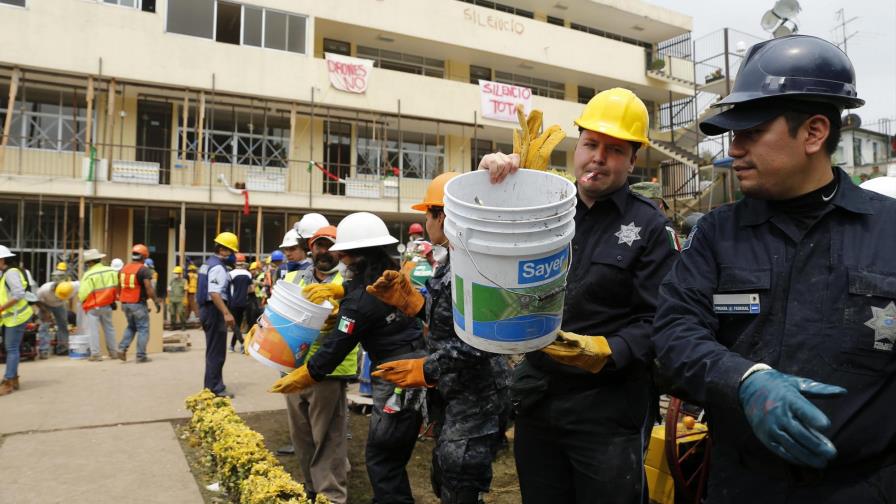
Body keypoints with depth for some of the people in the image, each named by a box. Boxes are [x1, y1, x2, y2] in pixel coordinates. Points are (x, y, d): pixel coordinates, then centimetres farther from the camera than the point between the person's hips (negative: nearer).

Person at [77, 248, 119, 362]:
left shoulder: (89, 275, -15)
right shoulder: (111, 271, -1)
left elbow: (83, 294, -17)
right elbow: (116, 287, 2)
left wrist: (83, 302, 4)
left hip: (93, 307, -5)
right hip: (107, 305, 5)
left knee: (94, 330, 2)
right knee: (109, 329, 15)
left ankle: (96, 354, 2)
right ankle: (113, 352, 20)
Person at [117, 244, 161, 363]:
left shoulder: (124, 268, 9)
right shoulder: (144, 270, -12)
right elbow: (149, 289, -18)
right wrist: (157, 302, -10)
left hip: (125, 303, 7)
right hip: (138, 304, -7)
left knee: (131, 327, 23)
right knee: (143, 329, 2)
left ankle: (122, 348, 8)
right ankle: (141, 356, 2)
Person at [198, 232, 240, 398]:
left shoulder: (208, 263, 15)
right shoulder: (218, 267, -17)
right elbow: (214, 293, -28)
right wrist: (226, 313, -31)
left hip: (206, 309, 10)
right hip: (214, 310, -10)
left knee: (213, 350, 18)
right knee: (216, 352, -2)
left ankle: (212, 385, 28)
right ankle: (215, 388, 5)